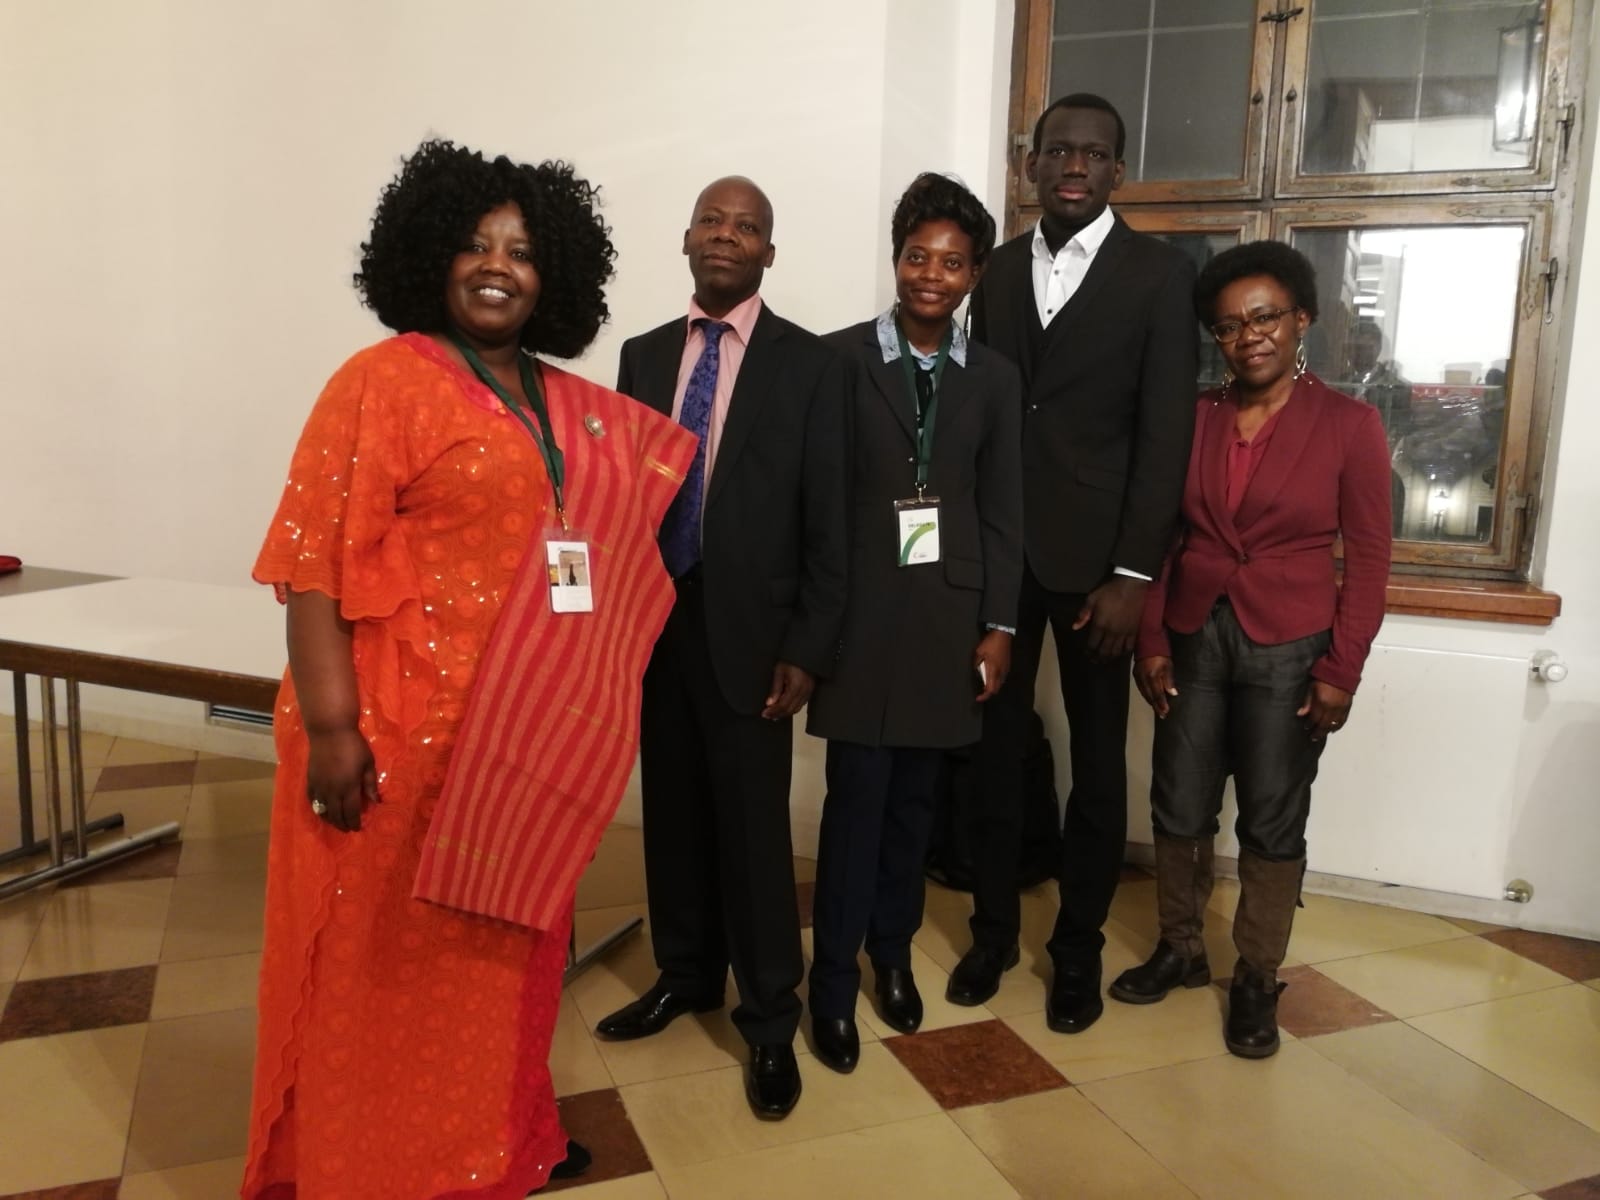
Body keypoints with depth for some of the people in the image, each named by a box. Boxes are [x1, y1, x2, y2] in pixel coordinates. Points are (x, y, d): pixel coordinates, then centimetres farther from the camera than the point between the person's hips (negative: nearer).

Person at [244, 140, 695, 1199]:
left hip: (529, 734, 6)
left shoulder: (573, 407, 11)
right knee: (386, 961, 9)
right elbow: (318, 561, -14)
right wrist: (329, 724, -20)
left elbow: (622, 531, 19)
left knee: (503, 948, 20)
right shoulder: (382, 382, -8)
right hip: (403, 730, -6)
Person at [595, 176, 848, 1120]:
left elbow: (827, 520, -5)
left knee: (755, 828, 3)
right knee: (674, 814, 15)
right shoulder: (643, 356, 10)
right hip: (655, 620, 4)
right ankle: (686, 976, 35)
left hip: (747, 629, -4)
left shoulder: (809, 364, -3)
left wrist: (809, 649, -10)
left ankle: (770, 1021, 19)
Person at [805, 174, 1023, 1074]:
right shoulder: (843, 357, -1)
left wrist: (999, 625, 3)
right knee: (857, 798, -1)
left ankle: (893, 955, 30)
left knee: (915, 799, 11)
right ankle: (834, 986, 14)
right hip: (863, 609, -3)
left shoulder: (995, 378, 8)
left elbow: (1004, 513, 7)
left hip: (949, 613, 3)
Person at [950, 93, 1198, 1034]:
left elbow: (1167, 434, -7)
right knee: (995, 751, 10)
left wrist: (1133, 574, -14)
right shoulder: (998, 270, 10)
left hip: (1096, 555, -3)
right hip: (995, 551, 3)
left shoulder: (1162, 274, -1)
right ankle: (993, 929, 28)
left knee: (1098, 763, 9)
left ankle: (1079, 946, 26)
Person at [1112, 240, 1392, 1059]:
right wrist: (1150, 641, -1)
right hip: (1193, 641, 3)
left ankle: (1257, 980, 23)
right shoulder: (1192, 419, 2)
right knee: (1179, 808, 10)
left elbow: (1367, 559, -4)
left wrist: (1341, 670, -8)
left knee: (1272, 823, 7)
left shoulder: (1349, 425, -5)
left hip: (1289, 650, -3)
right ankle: (1179, 949, 30)